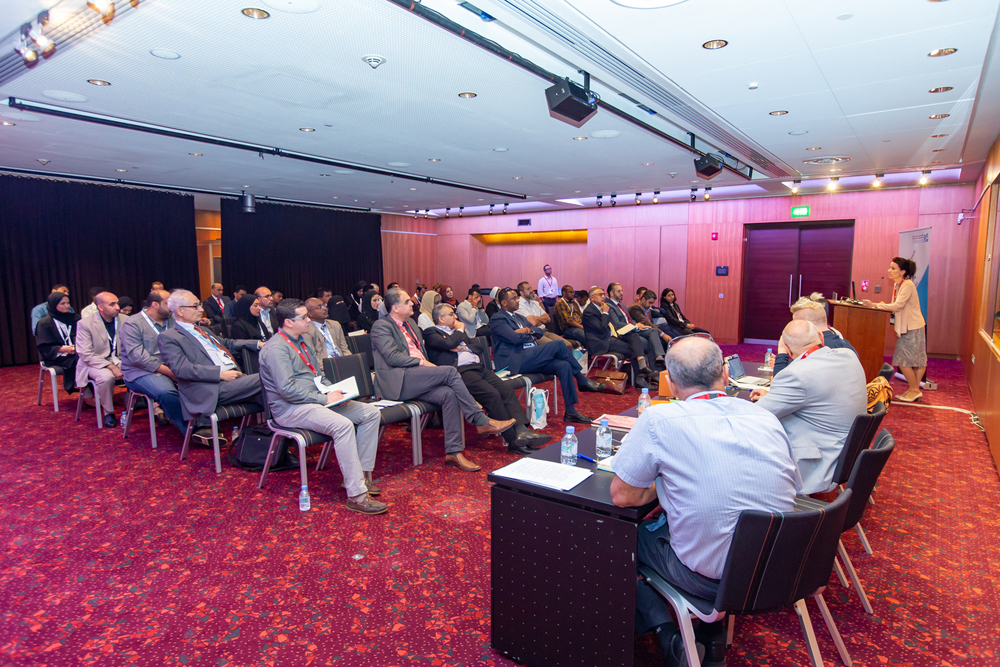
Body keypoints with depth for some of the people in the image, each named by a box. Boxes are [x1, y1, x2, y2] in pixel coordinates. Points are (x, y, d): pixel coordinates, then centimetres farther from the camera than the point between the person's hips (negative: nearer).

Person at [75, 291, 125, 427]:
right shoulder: (85, 323, -9)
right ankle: (108, 413, -12)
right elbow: (86, 355, -14)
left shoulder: (124, 321, 3)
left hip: (119, 361, 3)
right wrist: (111, 367, -25)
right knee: (106, 376, -35)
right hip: (94, 364, -3)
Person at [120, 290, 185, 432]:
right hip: (142, 373, -6)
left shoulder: (171, 321, 15)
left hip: (170, 369, 6)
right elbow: (137, 356, -16)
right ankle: (190, 432, -23)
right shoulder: (132, 324, -5)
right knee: (167, 392, -35)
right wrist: (169, 372, -21)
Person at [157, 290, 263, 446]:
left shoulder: (202, 330, 27)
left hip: (235, 377, 8)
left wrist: (258, 344, 22)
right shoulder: (168, 337, 1)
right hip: (213, 389, -8)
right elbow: (181, 368, -12)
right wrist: (220, 373, -19)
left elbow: (226, 343, 38)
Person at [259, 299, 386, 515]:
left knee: (370, 412, -3)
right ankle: (356, 495, -30)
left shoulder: (300, 343, 19)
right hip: (291, 409, -10)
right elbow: (287, 389, -21)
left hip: (316, 401, 10)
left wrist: (333, 392, 4)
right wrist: (324, 399, -17)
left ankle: (360, 474, -1)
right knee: (342, 424, -34)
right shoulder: (276, 348, -12)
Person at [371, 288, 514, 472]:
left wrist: (427, 365, 9)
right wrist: (421, 362, -15)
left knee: (449, 393, -22)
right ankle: (482, 422, -20)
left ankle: (453, 451, -20)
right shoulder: (381, 326, 0)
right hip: (398, 381, -8)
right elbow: (392, 357, -13)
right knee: (450, 371, -24)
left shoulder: (411, 323, 26)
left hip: (417, 380, 8)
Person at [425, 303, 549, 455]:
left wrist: (463, 347, 2)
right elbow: (449, 343, -13)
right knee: (492, 394, -26)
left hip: (478, 367, 8)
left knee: (507, 389, -16)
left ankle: (521, 431, -24)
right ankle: (513, 441, -22)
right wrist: (460, 330, 6)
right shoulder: (431, 332, 6)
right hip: (461, 371, -8)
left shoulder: (456, 330, 30)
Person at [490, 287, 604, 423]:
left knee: (564, 365, -17)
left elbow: (539, 332, 22)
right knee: (558, 345, -20)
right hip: (516, 361, -9)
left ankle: (571, 412, -15)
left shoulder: (519, 316, 28)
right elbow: (514, 338, -15)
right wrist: (530, 335, 4)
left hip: (532, 358, 9)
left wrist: (528, 330, -1)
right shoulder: (497, 319, -1)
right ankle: (582, 380, -3)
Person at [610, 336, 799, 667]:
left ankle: (668, 637, 12)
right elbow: (788, 488, 15)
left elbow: (622, 496, -10)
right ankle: (713, 637, 32)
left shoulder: (659, 420, -15)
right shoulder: (767, 418, 0)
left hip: (710, 579, -5)